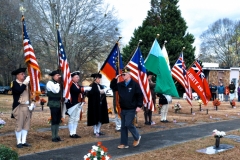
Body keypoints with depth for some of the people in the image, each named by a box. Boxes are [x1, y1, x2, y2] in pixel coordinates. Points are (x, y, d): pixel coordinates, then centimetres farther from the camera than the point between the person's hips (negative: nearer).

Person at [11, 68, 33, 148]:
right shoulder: (14, 83, -4)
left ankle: (23, 141, 15)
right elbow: (19, 90, -24)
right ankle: (19, 142, 7)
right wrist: (25, 83, -22)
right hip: (19, 107, -6)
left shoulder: (26, 83, 15)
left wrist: (32, 103, 5)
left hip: (27, 106, 6)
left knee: (26, 125, 8)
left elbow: (30, 93, 18)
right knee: (19, 125, -2)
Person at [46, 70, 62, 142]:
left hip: (59, 104, 8)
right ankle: (53, 137, -1)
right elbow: (56, 90, -22)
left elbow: (61, 91, 15)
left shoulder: (58, 83, 17)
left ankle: (57, 136, 16)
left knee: (58, 120, 9)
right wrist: (58, 83, -12)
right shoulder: (50, 83, -7)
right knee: (54, 120, -6)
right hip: (53, 104, -8)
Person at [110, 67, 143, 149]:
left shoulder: (134, 84, -9)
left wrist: (139, 106, -15)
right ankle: (124, 143, 14)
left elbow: (140, 95, -10)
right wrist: (115, 79, 2)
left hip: (131, 109, -6)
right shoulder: (120, 84, 8)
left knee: (128, 124, -11)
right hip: (123, 109, 7)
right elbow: (112, 87, 17)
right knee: (123, 126, 7)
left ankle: (137, 137, 15)